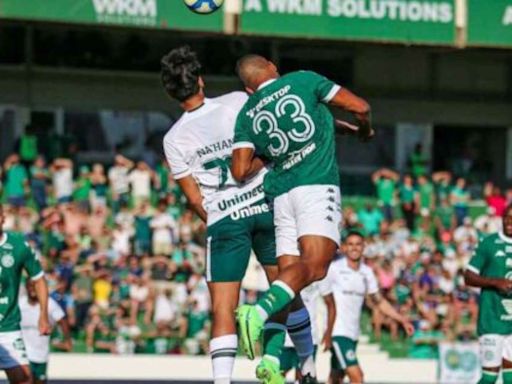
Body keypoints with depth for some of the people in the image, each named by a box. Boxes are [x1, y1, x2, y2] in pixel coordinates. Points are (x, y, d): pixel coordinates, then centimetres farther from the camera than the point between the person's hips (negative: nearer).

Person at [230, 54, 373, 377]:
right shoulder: (303, 81, 7)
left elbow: (240, 172, 4)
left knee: (289, 272, 5)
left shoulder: (247, 115, 14)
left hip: (281, 193, 5)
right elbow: (360, 107, 5)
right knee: (315, 265, -18)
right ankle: (258, 312, -39)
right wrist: (363, 130, 26)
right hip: (317, 186, -5)